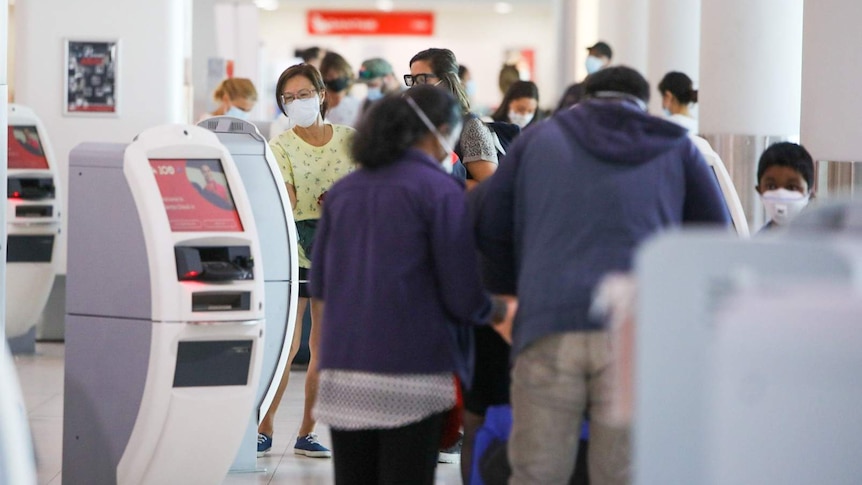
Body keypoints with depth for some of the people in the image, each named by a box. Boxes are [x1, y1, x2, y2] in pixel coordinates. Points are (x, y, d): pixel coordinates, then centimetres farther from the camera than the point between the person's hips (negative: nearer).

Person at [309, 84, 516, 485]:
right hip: (409, 375, -5)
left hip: (342, 374, 5)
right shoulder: (440, 190, -4)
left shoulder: (342, 191, 11)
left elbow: (319, 287, 14)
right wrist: (502, 311, 15)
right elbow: (463, 297, -6)